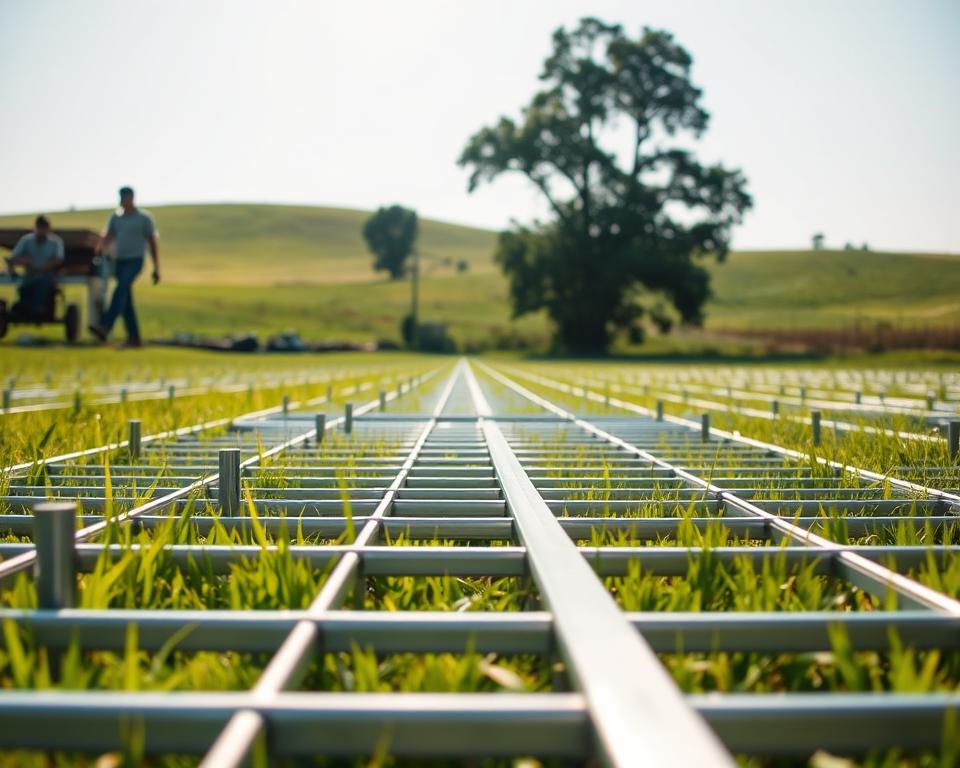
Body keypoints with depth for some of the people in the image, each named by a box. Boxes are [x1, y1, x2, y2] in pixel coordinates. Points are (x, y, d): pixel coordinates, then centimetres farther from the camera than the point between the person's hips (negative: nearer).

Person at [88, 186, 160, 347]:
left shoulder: (144, 218, 0)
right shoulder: (116, 217, 14)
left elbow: (153, 243, 2)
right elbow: (108, 238, 6)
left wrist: (156, 268, -2)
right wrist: (100, 247, -18)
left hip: (135, 260, -6)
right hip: (119, 260, 6)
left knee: (121, 290, -27)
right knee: (126, 301, 4)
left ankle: (104, 327, -38)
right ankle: (134, 337, 9)